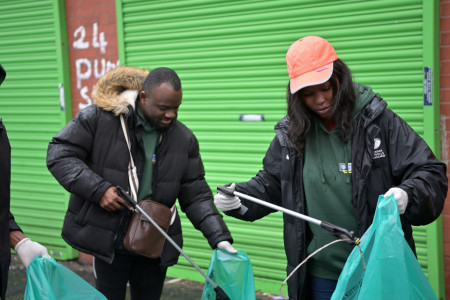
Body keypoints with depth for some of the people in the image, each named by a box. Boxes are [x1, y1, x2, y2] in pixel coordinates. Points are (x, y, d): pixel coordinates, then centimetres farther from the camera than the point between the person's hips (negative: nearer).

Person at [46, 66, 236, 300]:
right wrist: (98, 189, -20)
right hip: (108, 239, -3)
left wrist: (219, 237, -9)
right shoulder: (100, 117, -11)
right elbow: (59, 154, -8)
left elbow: (196, 195, 3)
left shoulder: (184, 138, 0)